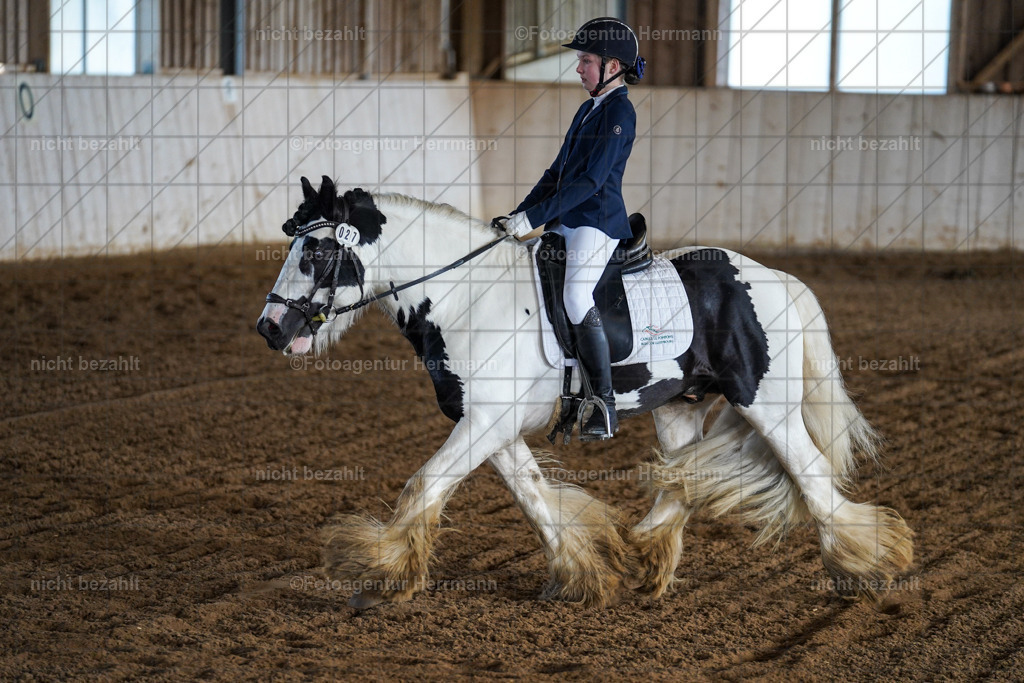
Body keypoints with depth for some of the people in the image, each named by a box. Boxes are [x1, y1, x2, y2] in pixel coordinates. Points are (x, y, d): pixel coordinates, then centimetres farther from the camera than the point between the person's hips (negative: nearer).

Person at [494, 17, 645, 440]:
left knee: (577, 299, -25)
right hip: (566, 222, 10)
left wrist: (535, 217, -22)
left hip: (597, 222, -10)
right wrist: (520, 213, 14)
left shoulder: (619, 113, -11)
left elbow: (590, 180, -19)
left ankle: (605, 411, -22)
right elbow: (559, 170, 23)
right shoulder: (589, 109, 18)